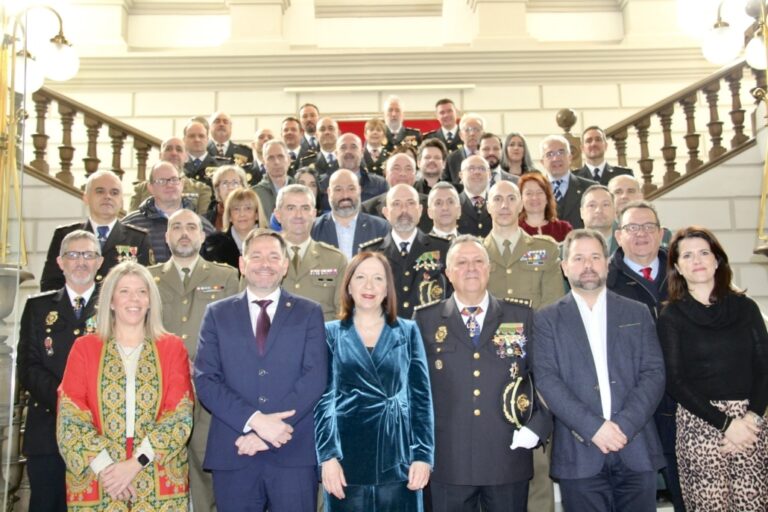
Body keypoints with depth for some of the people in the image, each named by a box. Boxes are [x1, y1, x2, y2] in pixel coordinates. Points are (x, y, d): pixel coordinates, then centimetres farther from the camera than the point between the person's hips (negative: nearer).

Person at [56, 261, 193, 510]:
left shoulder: (172, 347, 3)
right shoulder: (84, 347, 4)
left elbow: (181, 414, -5)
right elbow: (70, 415, -3)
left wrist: (136, 463, -14)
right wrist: (104, 465, -13)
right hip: (95, 483, 0)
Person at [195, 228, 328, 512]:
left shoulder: (309, 313, 6)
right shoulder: (218, 314, 9)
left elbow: (316, 377, -5)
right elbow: (205, 379, 0)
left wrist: (266, 433, -13)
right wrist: (254, 420, -15)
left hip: (293, 452, -1)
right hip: (233, 452, 1)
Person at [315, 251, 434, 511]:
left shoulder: (408, 332, 7)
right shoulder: (330, 333, 5)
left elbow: (421, 396, 5)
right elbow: (323, 398, 0)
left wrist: (423, 455, -3)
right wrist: (328, 456, -9)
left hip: (398, 460, 1)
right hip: (348, 461, -1)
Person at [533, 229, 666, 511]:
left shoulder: (638, 313, 11)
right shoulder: (547, 319, 5)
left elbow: (654, 373, 2)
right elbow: (547, 379, -5)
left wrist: (625, 425, -11)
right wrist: (593, 426, -15)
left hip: (637, 448, 2)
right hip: (579, 452, -1)